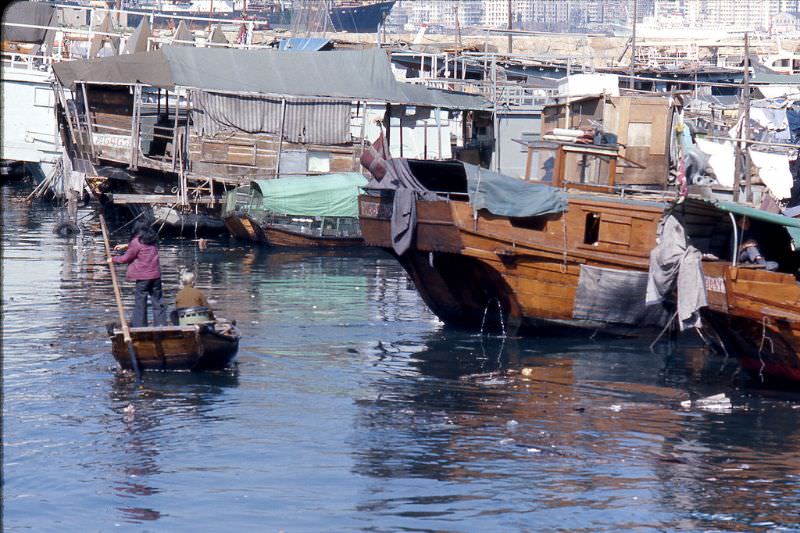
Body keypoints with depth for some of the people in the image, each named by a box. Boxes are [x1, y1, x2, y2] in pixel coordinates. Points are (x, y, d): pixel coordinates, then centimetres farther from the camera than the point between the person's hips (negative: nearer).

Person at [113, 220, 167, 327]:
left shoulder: (136, 242, -10)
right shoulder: (152, 241, 9)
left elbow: (126, 259, -2)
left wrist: (113, 259, 15)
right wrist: (126, 246, 34)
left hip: (142, 277, -6)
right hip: (156, 275, 6)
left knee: (140, 303, 1)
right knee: (158, 302, 10)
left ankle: (139, 326, 0)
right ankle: (162, 325, 9)